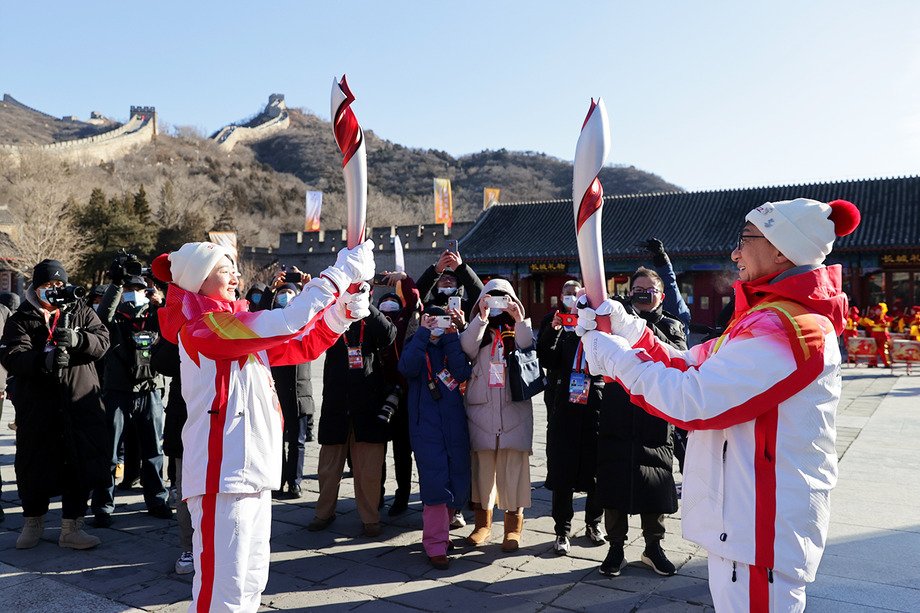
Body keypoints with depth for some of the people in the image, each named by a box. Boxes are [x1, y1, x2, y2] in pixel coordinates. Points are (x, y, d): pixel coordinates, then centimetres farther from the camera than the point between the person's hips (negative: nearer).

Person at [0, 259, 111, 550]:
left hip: (80, 403, 1)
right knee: (34, 465, 10)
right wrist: (43, 359, -30)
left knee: (80, 465, 3)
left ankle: (71, 528, 16)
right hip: (37, 407, 0)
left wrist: (76, 339, -24)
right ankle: (33, 523, 32)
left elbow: (102, 340, -5)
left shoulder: (79, 311, 10)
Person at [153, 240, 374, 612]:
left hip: (252, 468, 10)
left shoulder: (239, 325, 16)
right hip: (223, 471, -10)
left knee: (252, 581, 18)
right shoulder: (200, 326, -12)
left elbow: (303, 344, 14)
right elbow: (284, 324, -25)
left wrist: (344, 309, -2)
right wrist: (338, 274, -20)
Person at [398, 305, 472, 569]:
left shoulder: (452, 347, 13)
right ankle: (436, 545, -1)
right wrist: (423, 333, -16)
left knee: (458, 482, 6)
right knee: (435, 483, -10)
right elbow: (408, 367, -16)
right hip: (427, 425, -3)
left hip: (455, 424, 3)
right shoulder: (416, 346, 7)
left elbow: (463, 372, -7)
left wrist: (451, 338, -9)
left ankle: (441, 529, 28)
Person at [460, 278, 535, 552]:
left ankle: (513, 525, 11)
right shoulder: (477, 331, 11)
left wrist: (520, 320, -18)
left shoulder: (520, 331, 11)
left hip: (514, 409, -1)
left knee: (513, 465, -2)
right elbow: (467, 348, -11)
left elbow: (529, 350, -9)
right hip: (481, 408, 1)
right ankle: (483, 521, 20)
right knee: (482, 463, 6)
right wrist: (481, 317, -17)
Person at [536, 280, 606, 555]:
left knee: (597, 469, 8)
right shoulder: (556, 324, 9)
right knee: (561, 471, 3)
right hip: (563, 407, 1)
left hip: (595, 406, -1)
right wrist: (552, 331, -14)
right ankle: (562, 530, 14)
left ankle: (594, 523, 28)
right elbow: (546, 361, -2)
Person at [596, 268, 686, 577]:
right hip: (618, 420, 0)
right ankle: (616, 548, 22)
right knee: (614, 486, 6)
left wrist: (645, 328, -21)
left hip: (656, 422, 0)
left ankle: (653, 547, 28)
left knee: (656, 488, 10)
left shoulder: (671, 327, 9)